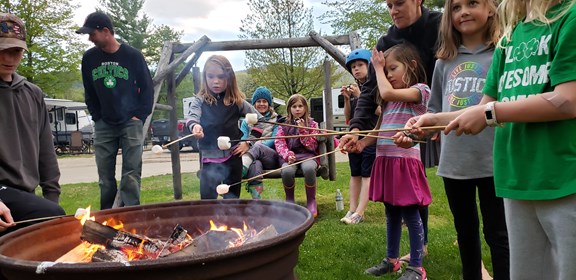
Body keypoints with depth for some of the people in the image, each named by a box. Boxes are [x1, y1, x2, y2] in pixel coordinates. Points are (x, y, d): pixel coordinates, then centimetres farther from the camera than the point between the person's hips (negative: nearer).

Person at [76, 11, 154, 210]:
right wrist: (97, 117, 5)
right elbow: (89, 92, 12)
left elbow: (147, 88, 1)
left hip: (131, 123, -3)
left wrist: (140, 116, -6)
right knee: (105, 175, 7)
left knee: (131, 174, -4)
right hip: (103, 125, 3)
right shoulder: (89, 58, 1)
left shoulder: (132, 55, -7)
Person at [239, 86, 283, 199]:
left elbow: (275, 140, -1)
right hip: (254, 158, 1)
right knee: (255, 164, -39)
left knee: (258, 147, -36)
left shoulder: (276, 120, 14)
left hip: (271, 158, -1)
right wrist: (244, 144, -20)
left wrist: (256, 145, -20)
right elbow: (242, 139, 8)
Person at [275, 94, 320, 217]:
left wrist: (303, 130, -9)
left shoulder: (312, 124, 11)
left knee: (309, 168, -38)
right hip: (290, 156, 1)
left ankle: (311, 201, -15)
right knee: (287, 171, -35)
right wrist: (288, 155, -19)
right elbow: (279, 143, 1)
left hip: (307, 155, -1)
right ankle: (289, 201, -6)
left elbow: (312, 146, 3)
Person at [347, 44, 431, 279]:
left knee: (410, 214, -1)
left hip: (405, 160, -7)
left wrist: (378, 67, -5)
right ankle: (392, 259, 28)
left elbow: (386, 92, -20)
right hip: (385, 160, 8)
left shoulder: (419, 90, -6)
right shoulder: (391, 99, 18)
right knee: (391, 214, 16)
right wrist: (362, 142, 0)